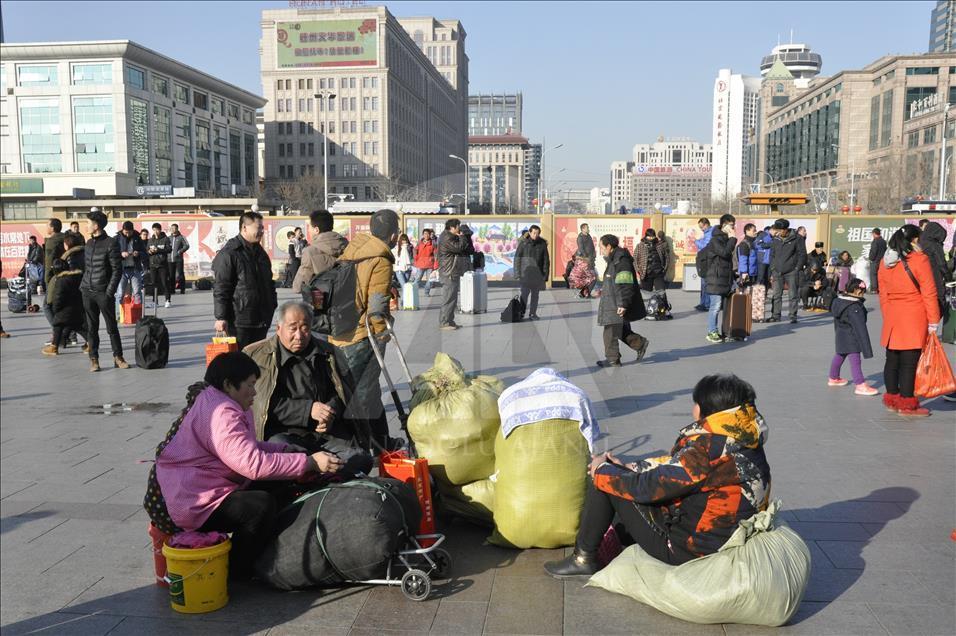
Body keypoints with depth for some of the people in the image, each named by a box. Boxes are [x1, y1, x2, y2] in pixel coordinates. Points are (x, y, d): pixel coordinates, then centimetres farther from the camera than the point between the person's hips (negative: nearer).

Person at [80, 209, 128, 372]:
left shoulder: (111, 243, -6)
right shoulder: (89, 243, 12)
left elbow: (117, 270, -8)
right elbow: (85, 267, 19)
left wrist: (109, 293, -13)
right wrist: (82, 285, 9)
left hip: (103, 293, -5)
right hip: (88, 292, 5)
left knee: (112, 327, 1)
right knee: (91, 328, 6)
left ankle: (118, 357, 10)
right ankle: (94, 359, 12)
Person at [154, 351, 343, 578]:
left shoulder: (225, 406, 13)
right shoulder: (221, 414, -23)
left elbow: (250, 448, 17)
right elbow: (254, 463, -30)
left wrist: (291, 451, 1)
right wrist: (309, 462, -26)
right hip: (195, 504, -11)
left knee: (276, 487, 7)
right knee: (262, 505, -27)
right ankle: (235, 574, -9)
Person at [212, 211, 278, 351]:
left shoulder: (260, 252, 16)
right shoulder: (228, 254, -10)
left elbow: (269, 282, 25)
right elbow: (221, 288, -13)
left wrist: (273, 305, 19)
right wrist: (220, 318, -16)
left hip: (261, 320, 8)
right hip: (239, 321, -8)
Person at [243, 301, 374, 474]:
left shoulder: (328, 353, 18)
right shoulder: (258, 356, 5)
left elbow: (345, 392, 24)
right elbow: (265, 404, -5)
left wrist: (331, 413, 2)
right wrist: (308, 409, -12)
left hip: (327, 431, 3)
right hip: (283, 432, -3)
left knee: (361, 461, -22)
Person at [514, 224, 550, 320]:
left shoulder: (542, 244, 2)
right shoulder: (523, 243, -3)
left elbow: (546, 260, 6)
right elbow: (517, 258, -1)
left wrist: (545, 275, 2)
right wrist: (518, 273, -6)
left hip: (538, 273, 2)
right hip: (526, 272, -2)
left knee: (535, 294, 7)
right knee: (525, 293, -8)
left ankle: (532, 313, 15)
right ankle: (521, 312, 3)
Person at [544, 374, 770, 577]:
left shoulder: (708, 448, -28)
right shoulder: (748, 442, -1)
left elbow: (648, 487, -21)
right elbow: (677, 464, 10)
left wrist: (602, 470, -3)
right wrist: (629, 467, 12)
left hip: (689, 552, -9)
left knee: (602, 478, -3)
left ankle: (584, 559, 10)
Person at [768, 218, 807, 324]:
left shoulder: (797, 239, -4)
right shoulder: (776, 240, 9)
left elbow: (802, 255, -3)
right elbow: (772, 256, 14)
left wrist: (797, 269, -10)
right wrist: (772, 272, 9)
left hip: (791, 272, -4)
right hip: (777, 272, 4)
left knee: (793, 295, 0)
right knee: (776, 295, 3)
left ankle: (793, 316, 6)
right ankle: (776, 315, 10)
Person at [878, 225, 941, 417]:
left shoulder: (885, 262, 8)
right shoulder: (920, 260, -9)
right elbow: (929, 293, -8)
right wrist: (933, 322, -4)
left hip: (892, 318, 6)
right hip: (914, 318, -6)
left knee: (892, 360, 14)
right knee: (909, 362, -2)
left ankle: (892, 398, 24)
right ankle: (907, 404, 4)